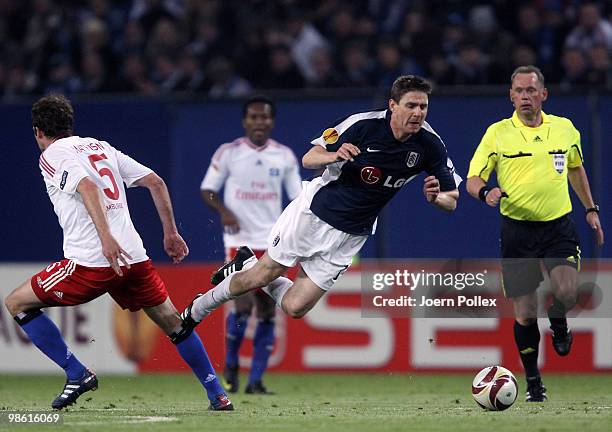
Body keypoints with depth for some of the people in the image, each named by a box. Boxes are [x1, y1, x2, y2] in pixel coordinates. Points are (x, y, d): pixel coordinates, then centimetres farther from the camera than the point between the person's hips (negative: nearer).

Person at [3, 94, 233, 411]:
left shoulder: (52, 155, 2)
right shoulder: (101, 147, 22)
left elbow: (87, 187, -19)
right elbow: (155, 182, 18)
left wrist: (106, 238, -30)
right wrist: (170, 232, 24)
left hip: (90, 262, -6)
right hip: (134, 257, 6)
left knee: (16, 303, 8)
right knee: (173, 323, 21)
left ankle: (77, 374, 1)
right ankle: (218, 396, 20)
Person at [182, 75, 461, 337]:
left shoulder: (430, 145, -12)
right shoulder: (363, 124, -20)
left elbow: (452, 201, -3)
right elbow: (308, 159, -12)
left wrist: (435, 197, -27)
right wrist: (334, 156, -34)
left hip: (350, 236, 3)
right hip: (313, 212, -3)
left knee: (295, 308, -1)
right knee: (263, 275, 1)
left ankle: (247, 266, 26)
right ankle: (196, 311, 27)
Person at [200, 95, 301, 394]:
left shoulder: (285, 156, 6)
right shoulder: (228, 153, -1)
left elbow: (298, 198, 9)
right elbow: (207, 190, 3)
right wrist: (224, 211, -16)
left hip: (272, 243, 3)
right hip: (239, 240, -3)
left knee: (267, 312, 1)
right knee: (243, 306, -15)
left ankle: (256, 380, 9)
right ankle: (230, 365, 10)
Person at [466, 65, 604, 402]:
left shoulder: (565, 129, 6)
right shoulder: (498, 133, -2)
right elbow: (472, 179, -2)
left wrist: (590, 209, 22)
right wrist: (486, 192, -24)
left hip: (559, 226, 1)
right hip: (517, 231, -1)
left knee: (567, 291, -22)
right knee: (525, 314, -2)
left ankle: (558, 324, 15)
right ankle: (533, 381, 17)